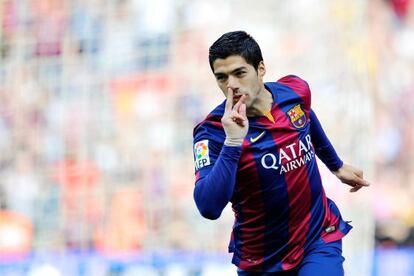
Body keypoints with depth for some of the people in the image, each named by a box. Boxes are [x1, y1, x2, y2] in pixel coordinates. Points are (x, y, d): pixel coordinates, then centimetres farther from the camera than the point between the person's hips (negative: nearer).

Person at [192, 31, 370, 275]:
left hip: (319, 238, 2)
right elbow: (209, 208, -33)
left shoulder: (296, 91, -7)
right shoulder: (213, 131, -20)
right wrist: (232, 141, -37)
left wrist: (337, 166, 31)